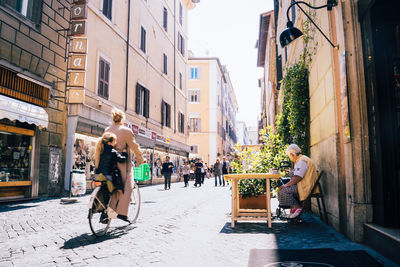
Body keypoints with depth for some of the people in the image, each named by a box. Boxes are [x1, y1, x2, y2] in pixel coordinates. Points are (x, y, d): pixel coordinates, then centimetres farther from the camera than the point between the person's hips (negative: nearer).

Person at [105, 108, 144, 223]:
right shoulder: (126, 131, -10)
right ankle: (122, 212, -8)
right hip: (123, 163, -7)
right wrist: (140, 160, 7)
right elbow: (134, 147, -5)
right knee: (127, 187, -2)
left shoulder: (107, 130, 10)